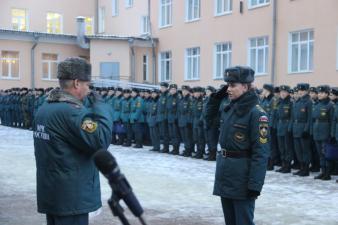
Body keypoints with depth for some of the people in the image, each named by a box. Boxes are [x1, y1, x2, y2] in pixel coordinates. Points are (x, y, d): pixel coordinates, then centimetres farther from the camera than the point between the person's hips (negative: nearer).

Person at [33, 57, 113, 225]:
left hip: (50, 192, 9)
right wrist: (101, 108, -11)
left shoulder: (44, 109, 10)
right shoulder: (71, 111, -20)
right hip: (71, 195, -9)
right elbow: (101, 141, -23)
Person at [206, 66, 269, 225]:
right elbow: (209, 116, 26)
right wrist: (217, 96, 9)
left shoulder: (256, 113, -15)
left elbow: (261, 152, -19)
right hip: (224, 172, 8)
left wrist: (255, 185, -23)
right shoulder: (229, 109, 7)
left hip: (242, 174, -8)